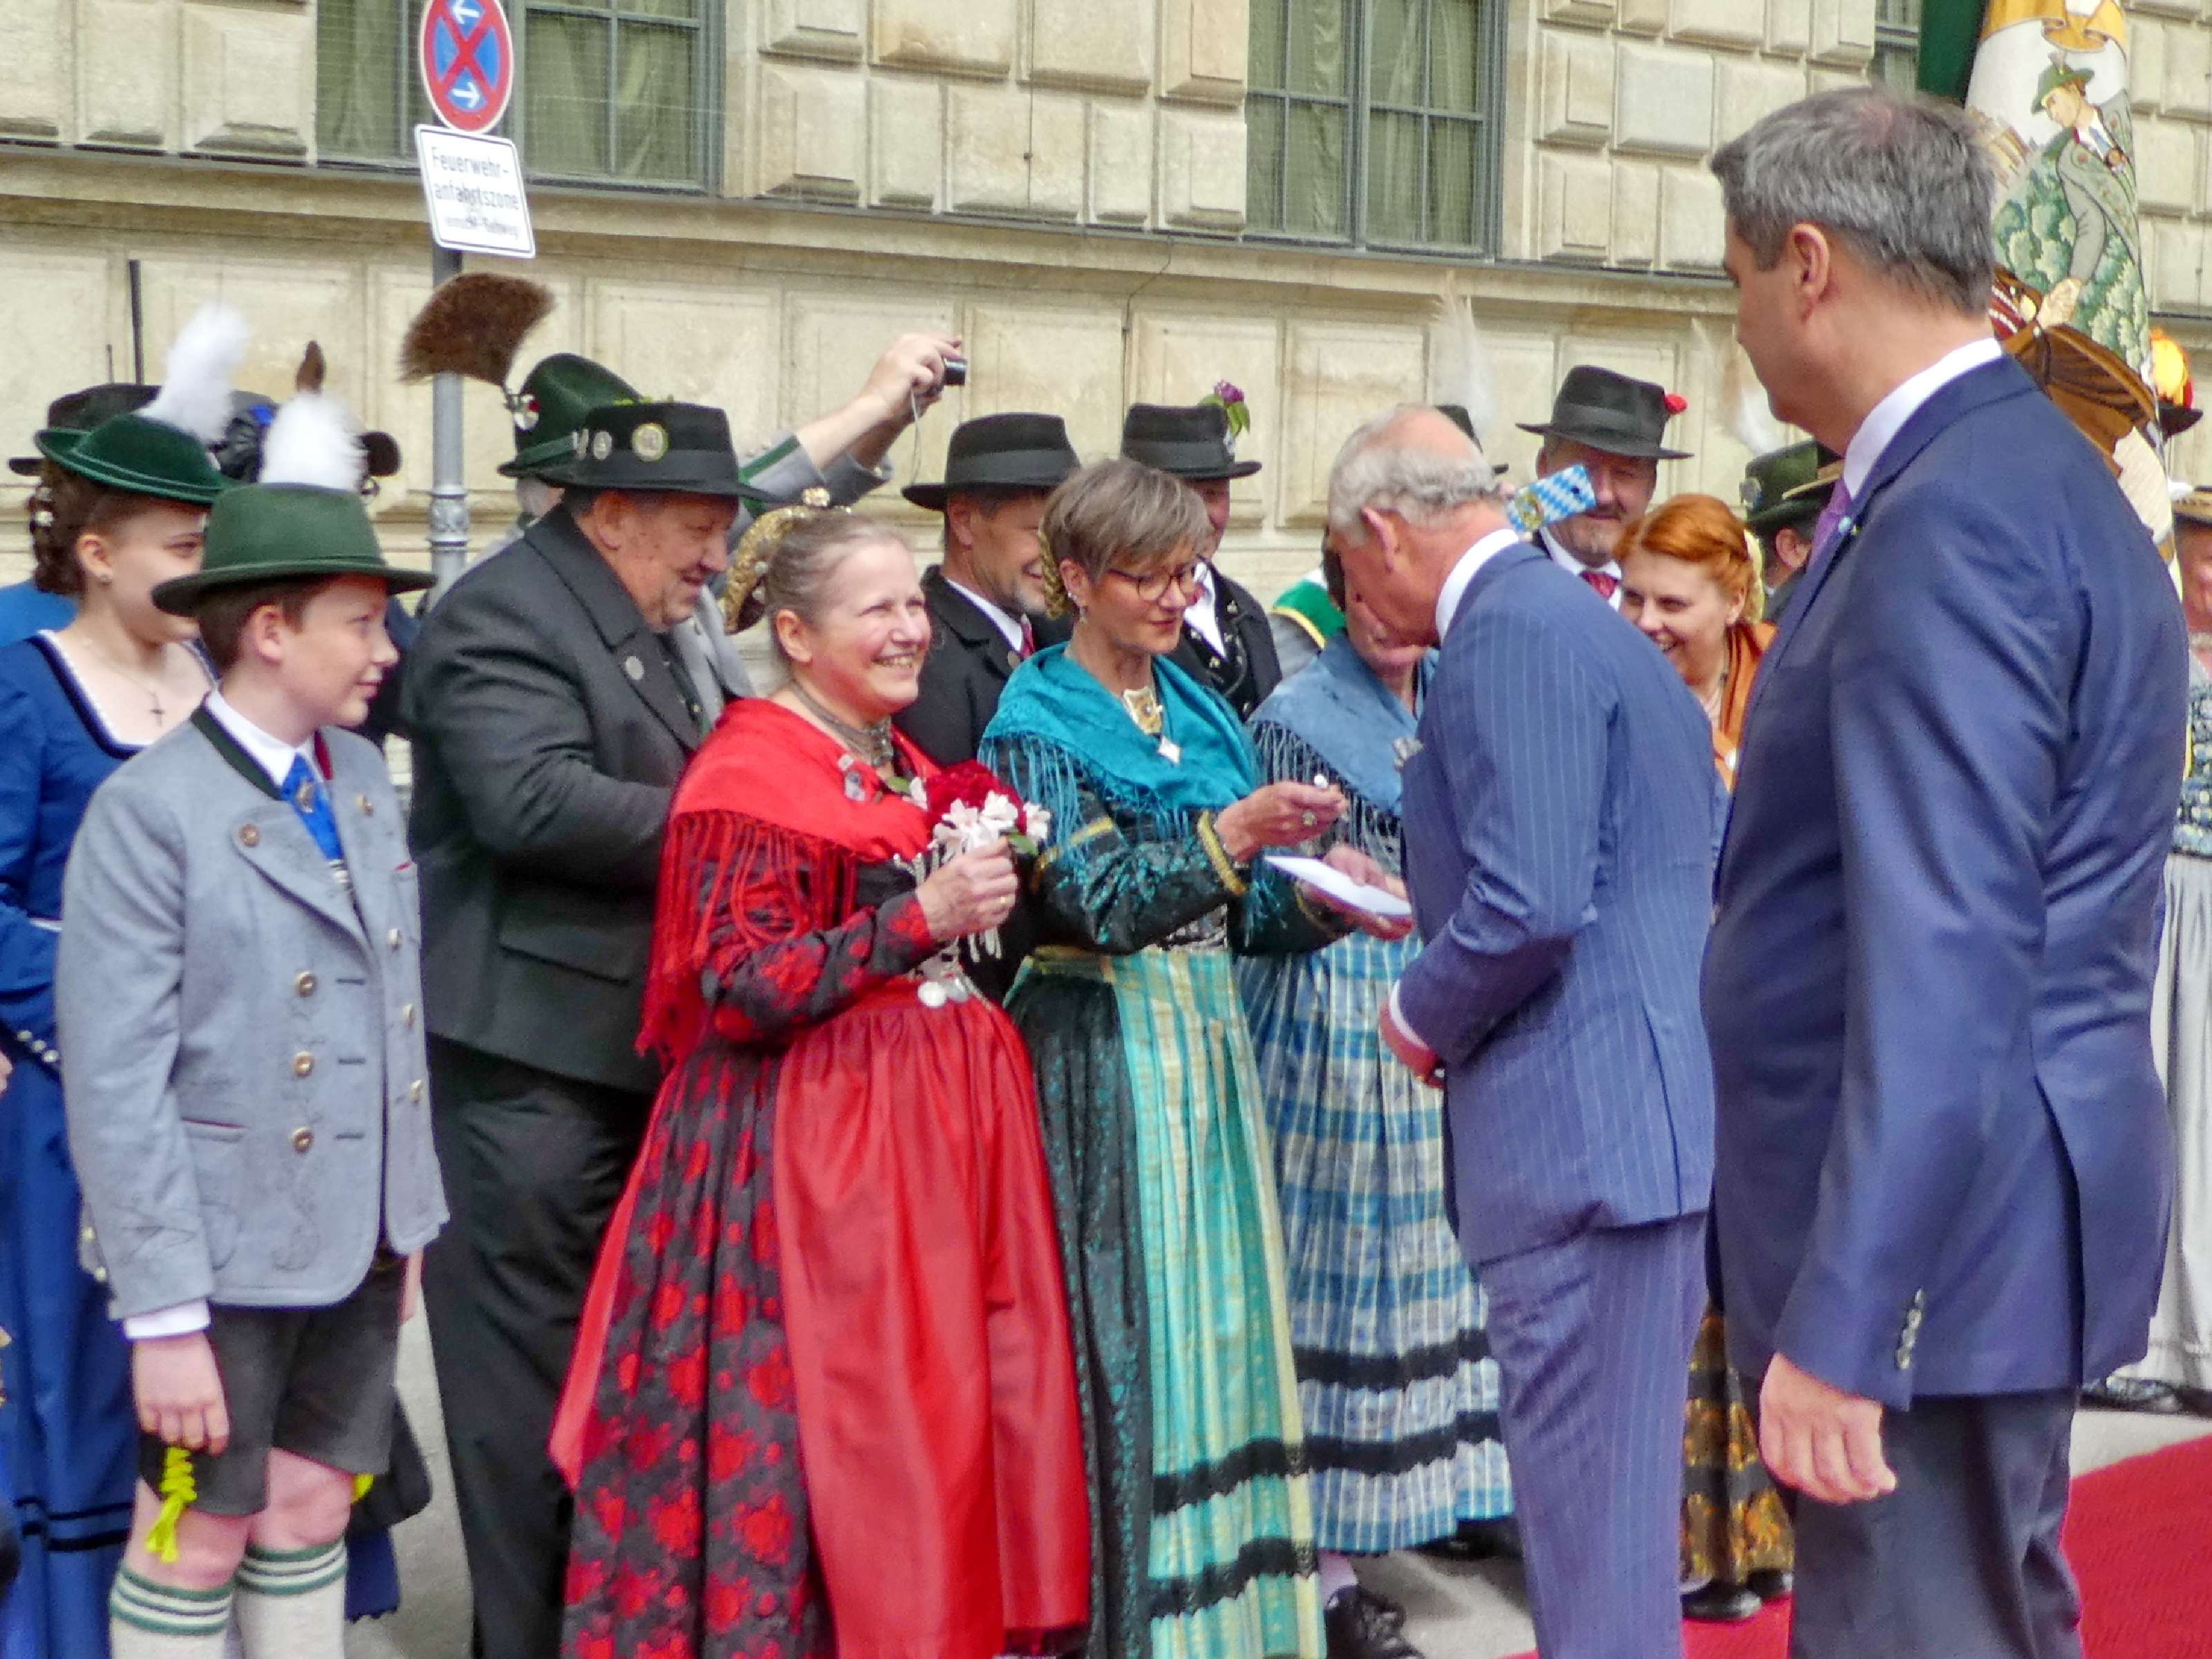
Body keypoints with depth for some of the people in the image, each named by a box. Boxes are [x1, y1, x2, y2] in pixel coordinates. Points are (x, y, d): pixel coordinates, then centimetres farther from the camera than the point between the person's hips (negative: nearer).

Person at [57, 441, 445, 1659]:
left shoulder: (364, 778, 5)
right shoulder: (148, 810, -16)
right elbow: (118, 1086, -17)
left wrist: (414, 1214, 10)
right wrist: (165, 1315, -18)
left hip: (360, 1238, 6)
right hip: (228, 1254, -6)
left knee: (311, 1517, 16)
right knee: (194, 1547, 8)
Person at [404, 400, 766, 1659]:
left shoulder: (644, 630, 19)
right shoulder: (501, 613, -11)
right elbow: (532, 799, -24)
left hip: (634, 1050, 10)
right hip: (531, 1062, -10)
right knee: (533, 1367, -3)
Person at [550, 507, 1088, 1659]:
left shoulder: (904, 765, 16)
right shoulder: (748, 775, -10)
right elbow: (739, 991, -18)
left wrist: (989, 897, 9)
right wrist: (921, 919, -21)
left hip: (944, 1119, 8)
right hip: (813, 1141, -8)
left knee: (962, 1390, 8)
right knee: (835, 1419, -5)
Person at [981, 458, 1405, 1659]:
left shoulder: (1199, 709, 13)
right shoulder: (1036, 724, -6)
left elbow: (1237, 911, 14)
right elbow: (1094, 903, -17)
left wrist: (1316, 895, -6)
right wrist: (1232, 833, -28)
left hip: (1209, 1040, 7)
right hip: (1103, 1053, -6)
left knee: (1221, 1317, 8)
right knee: (1123, 1328, -4)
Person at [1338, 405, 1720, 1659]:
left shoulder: (1510, 632, -14)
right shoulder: (1597, 624, 18)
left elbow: (1528, 903, -24)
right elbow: (1710, 866, 21)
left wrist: (1425, 1016, -5)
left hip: (1584, 1127, -10)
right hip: (1653, 1114, 10)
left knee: (1591, 1517, -3)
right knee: (1614, 1492, 19)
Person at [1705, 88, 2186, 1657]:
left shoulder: (1952, 524, -20)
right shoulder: (2034, 475, 13)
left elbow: (1943, 962, -26)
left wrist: (1839, 1326, -26)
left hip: (1936, 1232, -11)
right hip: (1994, 1211, 11)